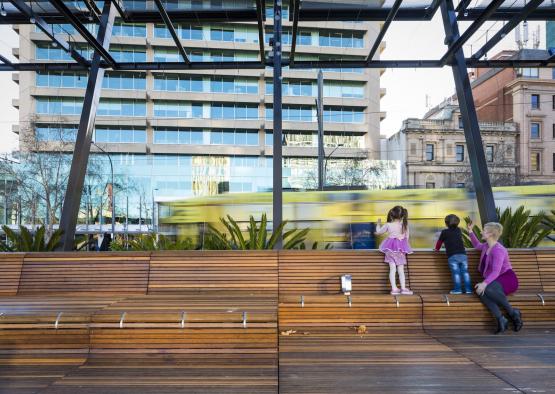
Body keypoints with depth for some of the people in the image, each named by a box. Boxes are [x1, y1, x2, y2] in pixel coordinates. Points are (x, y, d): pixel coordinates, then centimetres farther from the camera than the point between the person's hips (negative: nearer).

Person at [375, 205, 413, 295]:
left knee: (392, 269, 3)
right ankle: (403, 288, 7)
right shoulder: (405, 225, -7)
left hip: (390, 249, 0)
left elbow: (379, 231, 6)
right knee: (401, 270, 9)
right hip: (401, 249, 0)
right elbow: (407, 237, 3)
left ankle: (394, 289, 0)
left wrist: (378, 224, 24)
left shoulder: (388, 225, -8)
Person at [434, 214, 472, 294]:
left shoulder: (444, 232, 5)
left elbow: (439, 241, 15)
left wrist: (437, 249, 32)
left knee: (456, 272, -3)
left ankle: (457, 289, -5)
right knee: (465, 272, 6)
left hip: (452, 256, -4)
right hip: (463, 254, 4)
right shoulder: (459, 230, 18)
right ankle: (468, 289, 5)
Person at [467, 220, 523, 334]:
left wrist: (484, 283, -39)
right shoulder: (486, 246, 12)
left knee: (488, 288, -40)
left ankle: (513, 312, -20)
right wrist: (470, 231, 29)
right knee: (481, 291, -28)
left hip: (507, 279, -7)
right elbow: (477, 245, 38)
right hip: (495, 281, 7)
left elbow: (496, 272, -26)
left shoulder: (498, 250, -15)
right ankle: (501, 319, -33)